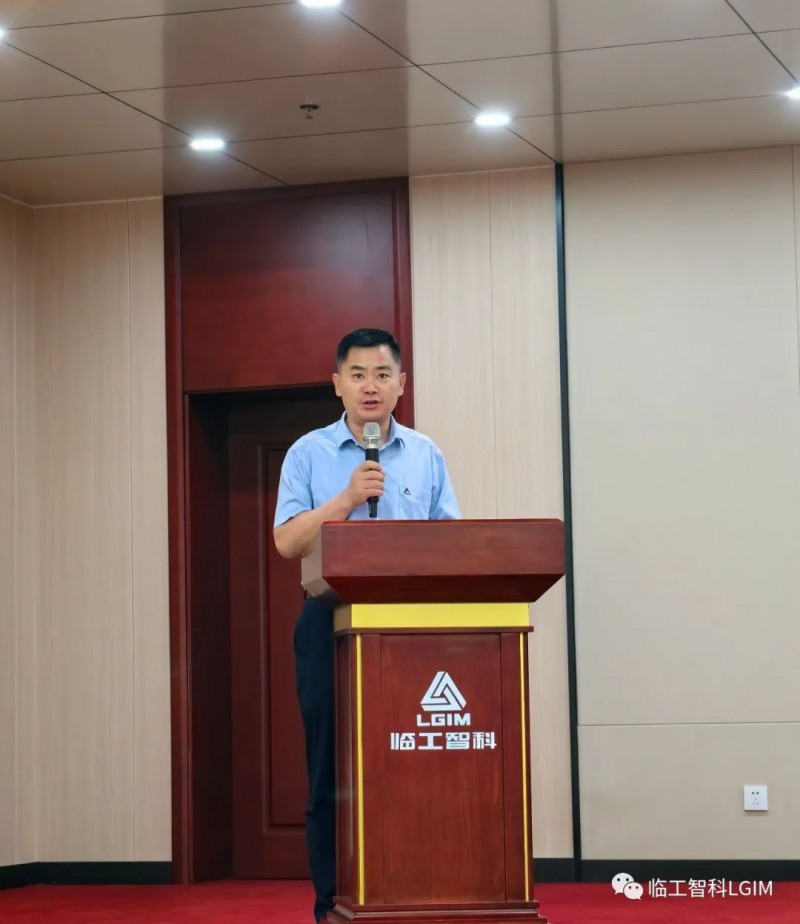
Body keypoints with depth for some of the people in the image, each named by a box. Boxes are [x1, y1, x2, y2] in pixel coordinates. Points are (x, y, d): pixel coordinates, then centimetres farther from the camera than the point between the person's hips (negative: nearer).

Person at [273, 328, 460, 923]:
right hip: (332, 623, -2)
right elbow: (287, 541, -4)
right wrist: (347, 499, -14)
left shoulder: (426, 456, 12)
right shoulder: (309, 454, 5)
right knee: (332, 767, 0)